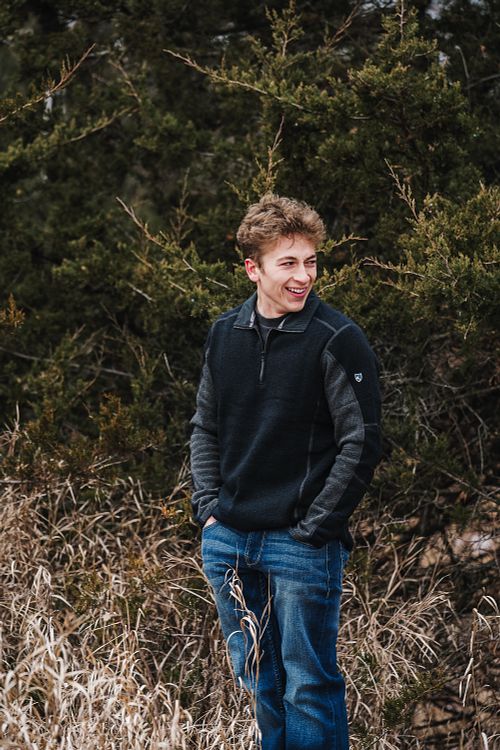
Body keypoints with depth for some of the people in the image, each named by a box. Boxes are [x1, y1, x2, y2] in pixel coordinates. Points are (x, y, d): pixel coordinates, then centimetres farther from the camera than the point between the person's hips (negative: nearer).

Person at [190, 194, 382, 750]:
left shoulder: (336, 340, -10)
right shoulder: (225, 334, 7)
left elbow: (362, 442, -11)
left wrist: (315, 527, -13)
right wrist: (209, 506, 4)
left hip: (303, 546, -6)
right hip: (228, 541, 6)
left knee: (309, 688, 0)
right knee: (259, 681, 16)